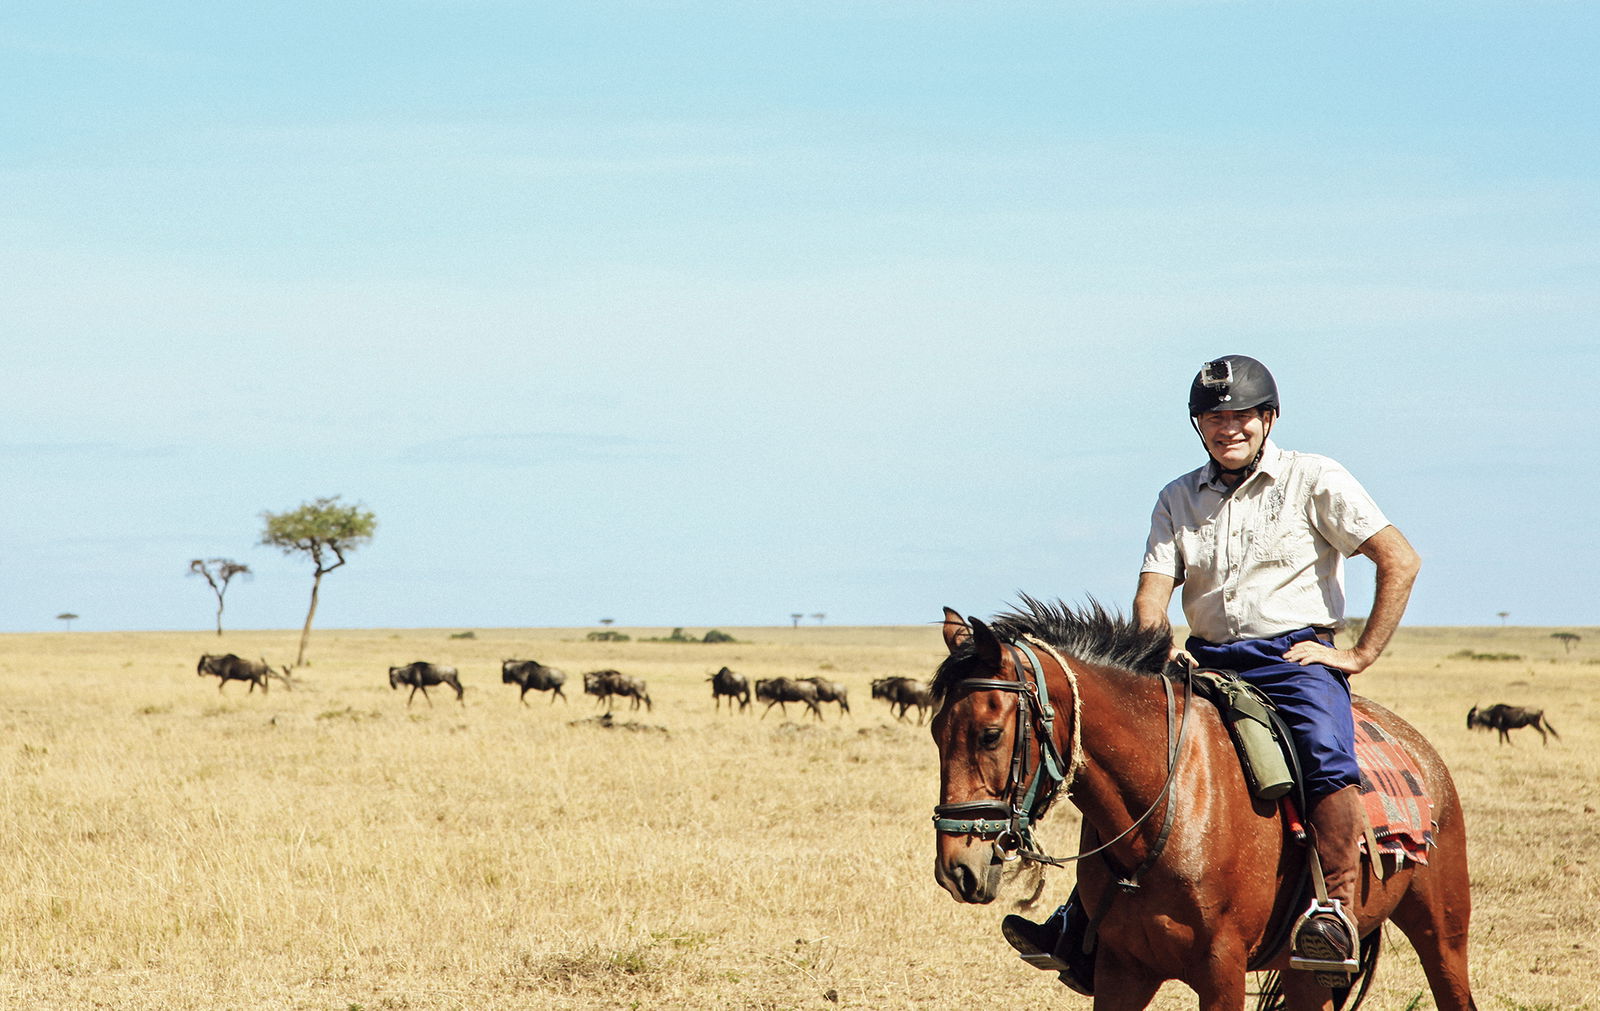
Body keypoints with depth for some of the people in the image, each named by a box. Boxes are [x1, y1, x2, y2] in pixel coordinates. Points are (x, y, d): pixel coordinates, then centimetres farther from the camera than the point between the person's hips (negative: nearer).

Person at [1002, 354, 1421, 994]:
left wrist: (1360, 655, -9)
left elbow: (1400, 561, -4)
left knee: (1325, 754, -35)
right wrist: (1157, 648, -18)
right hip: (1205, 661, 5)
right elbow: (1151, 594, 4)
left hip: (1296, 658, -5)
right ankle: (1084, 925, -2)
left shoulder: (1313, 480, 0)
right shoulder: (1178, 500, 13)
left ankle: (1339, 916, -34)